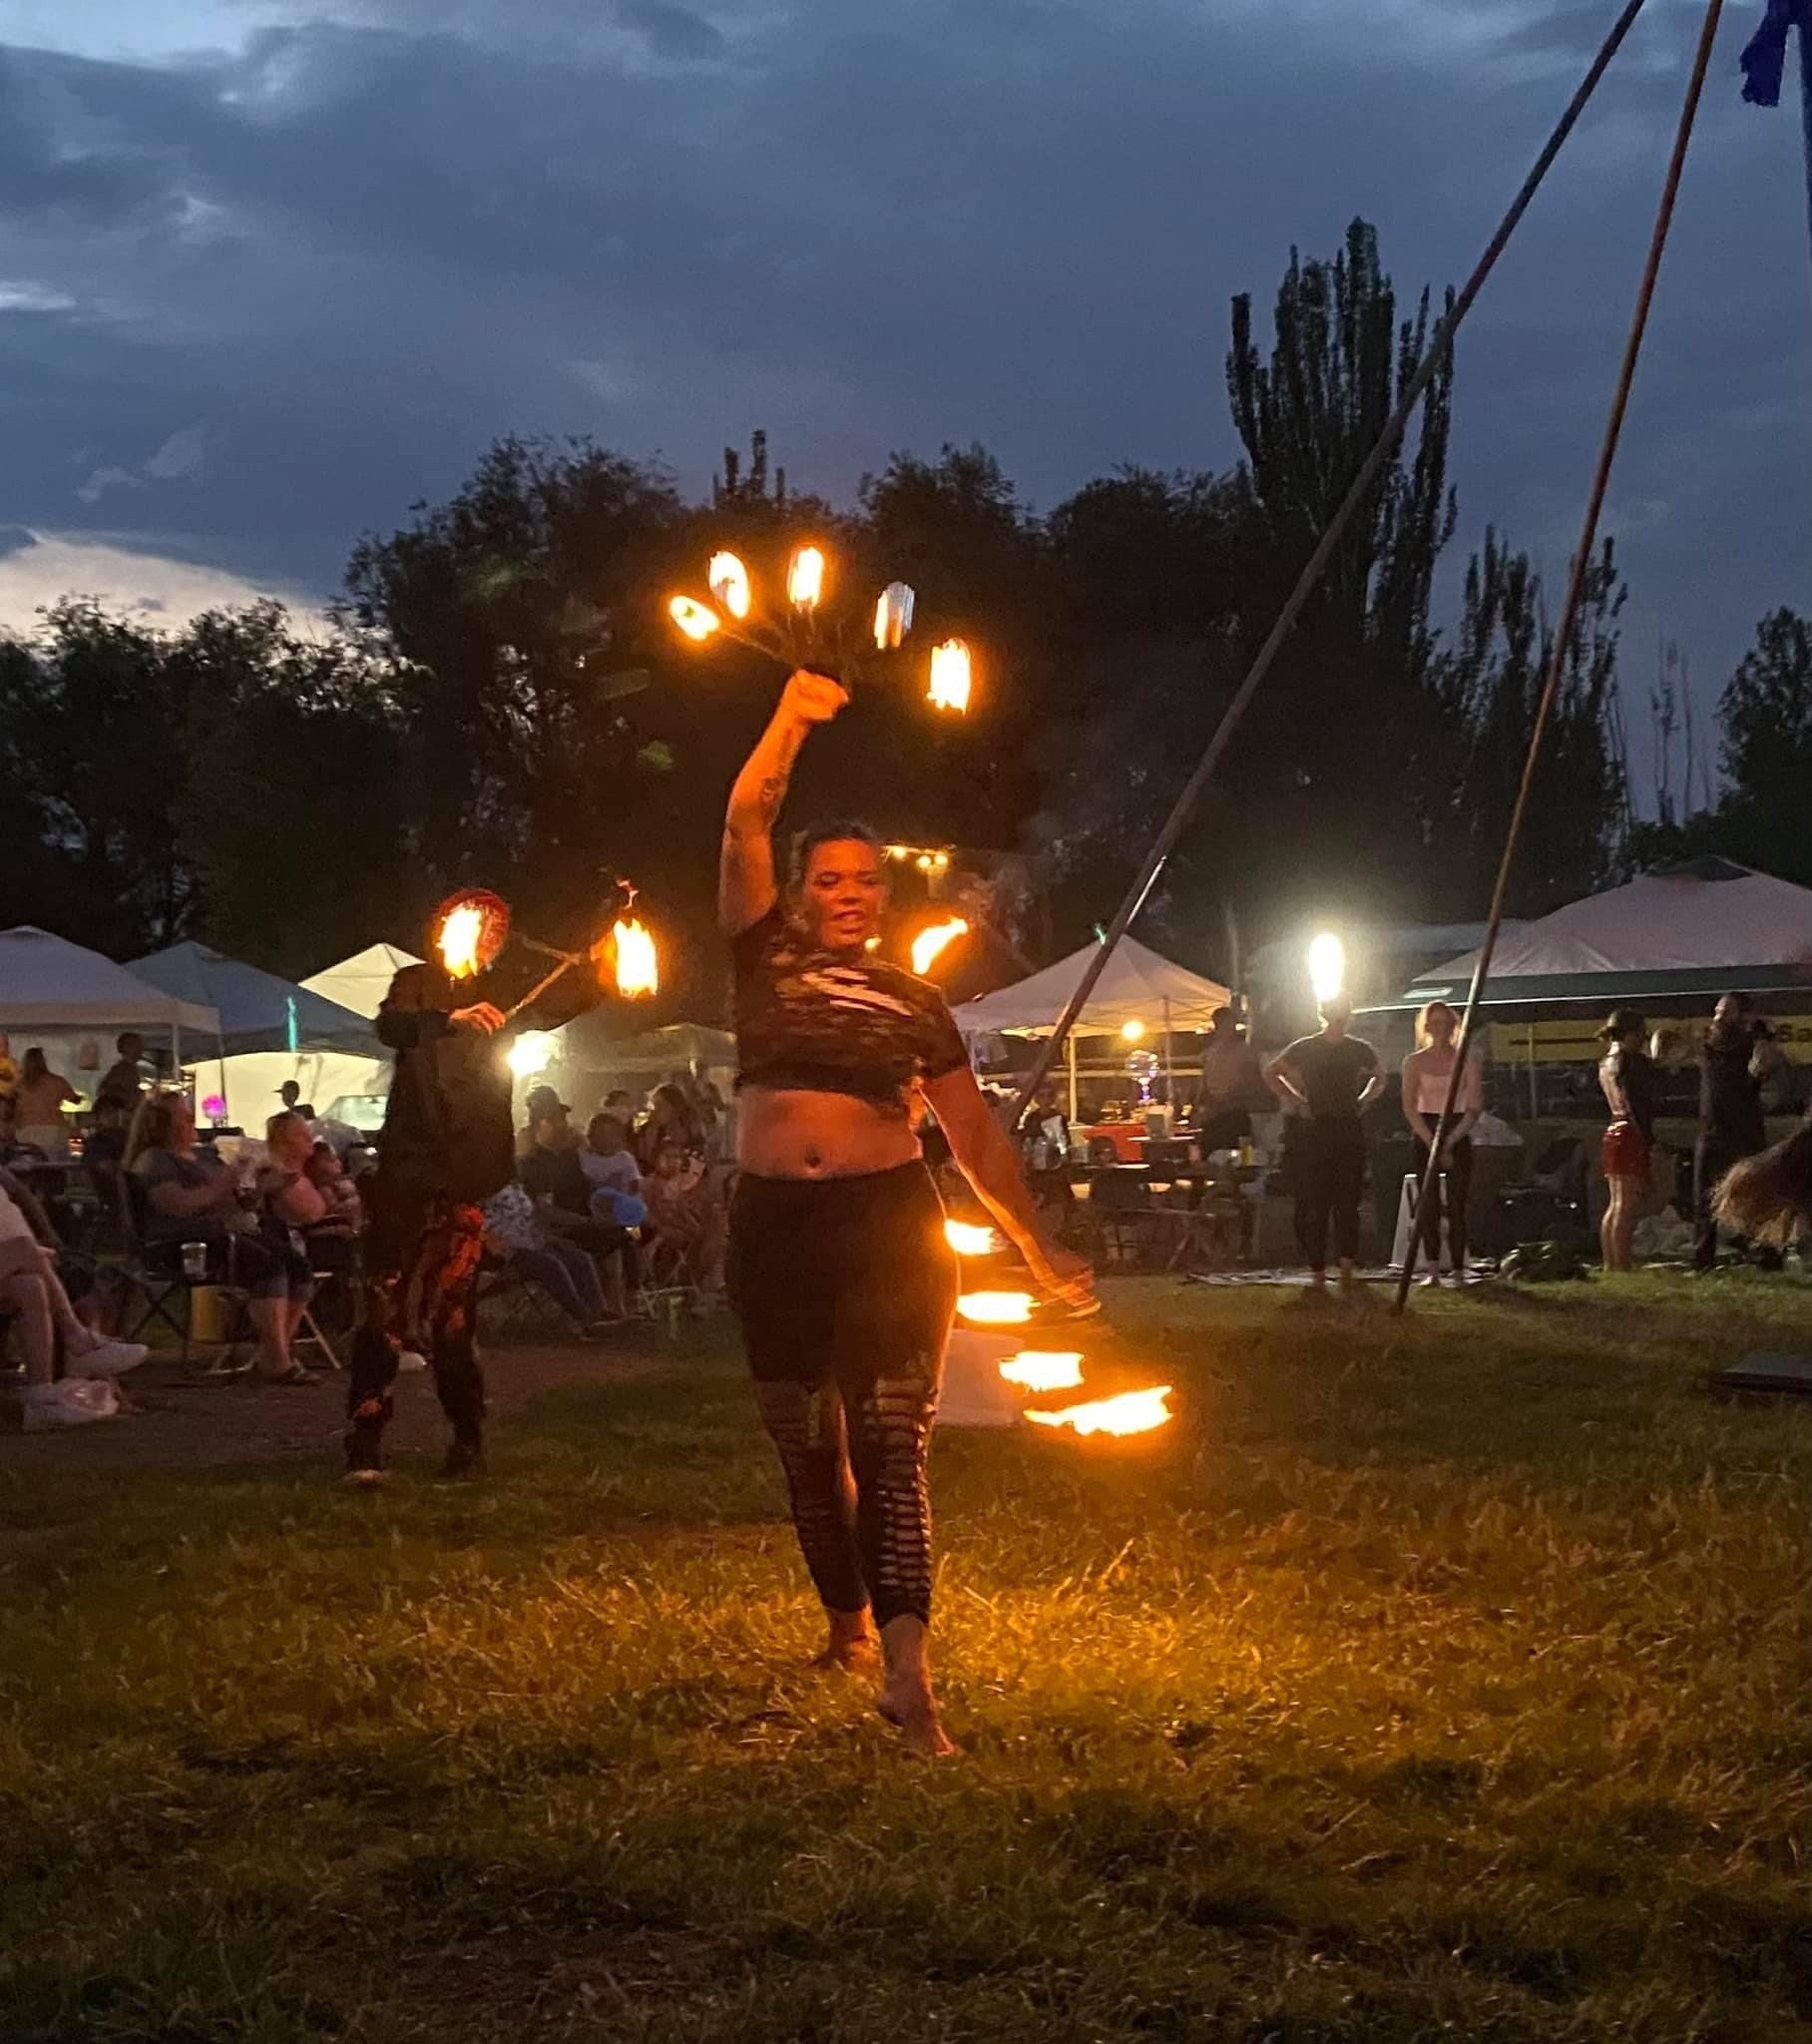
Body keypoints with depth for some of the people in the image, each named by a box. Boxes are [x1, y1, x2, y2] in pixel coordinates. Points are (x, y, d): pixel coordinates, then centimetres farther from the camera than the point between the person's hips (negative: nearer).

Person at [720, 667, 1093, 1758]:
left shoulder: (915, 1001, 9)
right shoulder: (767, 959, 8)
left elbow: (980, 1136, 11)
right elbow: (745, 825, -5)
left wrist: (1043, 1251, 10)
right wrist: (791, 721, -14)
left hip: (890, 1225, -1)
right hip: (776, 1226, 1)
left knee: (893, 1447, -9)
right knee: (808, 1450, 11)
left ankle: (907, 1673, -17)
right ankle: (848, 1623, 32)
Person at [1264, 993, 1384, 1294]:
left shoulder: (1359, 1050, 7)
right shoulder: (1304, 1049, -1)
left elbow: (1379, 1079, 26)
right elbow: (1271, 1073, 12)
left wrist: (1363, 1101, 9)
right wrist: (1294, 1100, 1)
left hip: (1349, 1131, 2)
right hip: (1315, 1131, -2)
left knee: (1347, 1202, -1)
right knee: (1314, 1205, -2)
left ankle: (1346, 1269, 6)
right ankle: (1317, 1274, 4)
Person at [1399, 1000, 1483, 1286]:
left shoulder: (1467, 1061, 2)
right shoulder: (1415, 1062, 4)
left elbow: (1475, 1109, -2)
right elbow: (1410, 1108, -2)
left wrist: (1450, 1142, -12)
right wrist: (1432, 1143, -11)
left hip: (1458, 1136, -1)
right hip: (1425, 1135, 1)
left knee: (1456, 1206, -6)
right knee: (1429, 1206, -4)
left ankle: (1458, 1271, -3)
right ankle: (1433, 1270, 0)